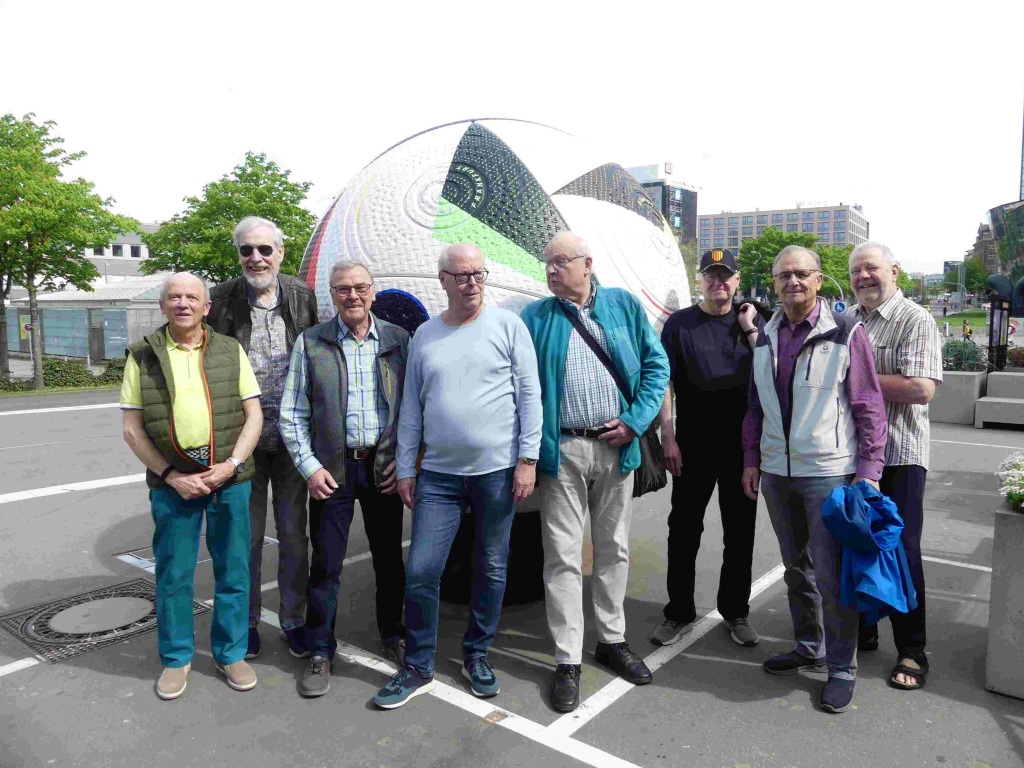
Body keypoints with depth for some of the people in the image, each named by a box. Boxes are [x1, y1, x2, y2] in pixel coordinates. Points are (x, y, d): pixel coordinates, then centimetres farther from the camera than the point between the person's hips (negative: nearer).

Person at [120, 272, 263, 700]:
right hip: (172, 482, 0)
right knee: (173, 574, 9)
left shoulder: (230, 351, 6)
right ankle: (176, 659, 28)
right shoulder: (143, 356, 4)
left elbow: (254, 414, 4)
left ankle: (230, 654, 25)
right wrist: (171, 476, -8)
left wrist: (231, 465, -9)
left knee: (233, 571, 8)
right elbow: (131, 427, 2)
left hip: (230, 478, 1)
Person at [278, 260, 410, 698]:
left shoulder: (398, 340, 3)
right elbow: (292, 414, 2)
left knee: (389, 557, 12)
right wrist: (309, 467, -7)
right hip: (331, 468, -1)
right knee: (326, 562, 4)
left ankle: (392, 636, 33)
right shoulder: (310, 343, 1)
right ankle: (320, 652, 21)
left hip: (384, 467, 1)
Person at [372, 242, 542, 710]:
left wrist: (527, 459, -8)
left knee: (491, 570, 10)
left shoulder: (507, 325, -1)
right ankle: (418, 669, 19)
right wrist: (405, 468, 8)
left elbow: (529, 394, -3)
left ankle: (477, 655, 31)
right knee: (421, 571, 1)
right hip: (438, 474, 3)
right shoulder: (424, 336, 9)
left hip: (498, 470, -2)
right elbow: (412, 408, 12)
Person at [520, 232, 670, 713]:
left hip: (616, 447, 2)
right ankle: (567, 661, 13)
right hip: (562, 450, -2)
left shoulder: (624, 305, 6)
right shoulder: (535, 318, 2)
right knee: (563, 556, 1)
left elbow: (656, 363, 5)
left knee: (614, 549, 14)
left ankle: (612, 640, 31)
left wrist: (636, 420, -6)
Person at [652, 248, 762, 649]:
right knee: (684, 527, 5)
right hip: (693, 443, -2)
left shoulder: (751, 322, 9)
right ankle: (679, 612, 19)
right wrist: (668, 438, -10)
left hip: (743, 442, 2)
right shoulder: (679, 323, 1)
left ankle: (736, 611, 26)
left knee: (740, 530, 11)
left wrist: (750, 331, -7)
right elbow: (664, 383, -3)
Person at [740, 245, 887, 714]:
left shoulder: (846, 334, -7)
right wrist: (751, 459, 11)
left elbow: (869, 408, -7)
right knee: (796, 566, 17)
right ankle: (809, 648, 34)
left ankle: (842, 667, 18)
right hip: (776, 473, 5)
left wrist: (868, 473, -11)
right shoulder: (765, 338, 8)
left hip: (829, 473, -5)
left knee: (832, 574, 0)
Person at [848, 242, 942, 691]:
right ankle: (861, 630, 30)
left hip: (898, 456, -6)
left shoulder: (915, 321, -9)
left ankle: (911, 652, 15)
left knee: (900, 551, 1)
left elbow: (921, 388, -21)